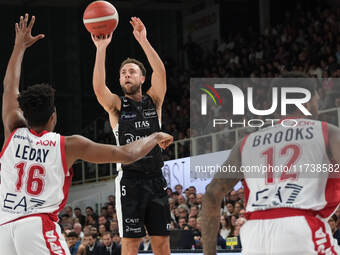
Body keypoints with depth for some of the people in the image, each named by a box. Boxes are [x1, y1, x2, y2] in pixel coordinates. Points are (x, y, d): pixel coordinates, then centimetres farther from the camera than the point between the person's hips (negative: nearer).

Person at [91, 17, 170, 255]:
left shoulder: (153, 101, 9)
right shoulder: (116, 106, 3)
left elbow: (160, 72, -8)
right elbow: (99, 88, -17)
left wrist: (143, 40, -16)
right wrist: (101, 49, -23)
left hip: (156, 179, 2)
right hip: (129, 179, -2)